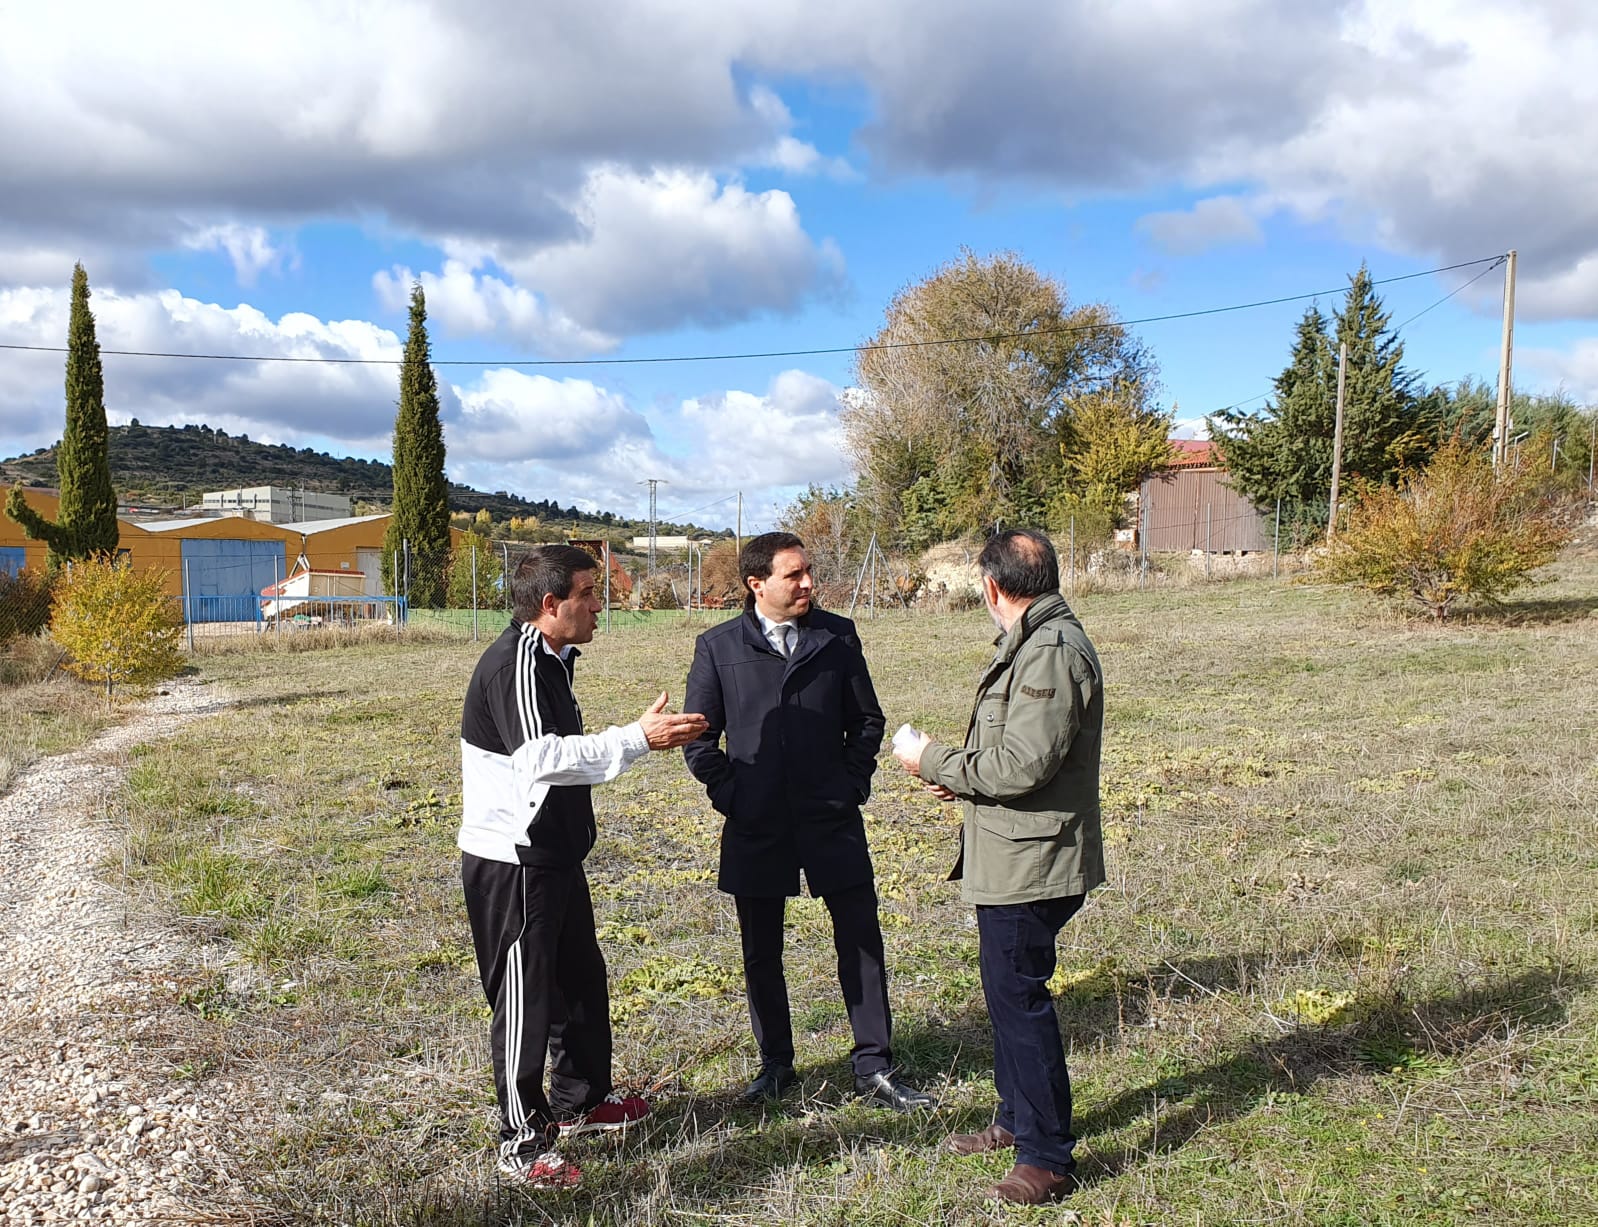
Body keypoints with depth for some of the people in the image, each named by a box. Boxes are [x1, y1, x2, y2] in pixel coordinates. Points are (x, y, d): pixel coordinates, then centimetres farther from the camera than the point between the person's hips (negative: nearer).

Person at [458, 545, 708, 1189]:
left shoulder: (549, 659, 12)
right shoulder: (515, 663, -21)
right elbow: (542, 757, -32)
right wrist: (638, 738, -32)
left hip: (553, 855, 10)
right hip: (511, 863, -10)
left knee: (581, 979, 21)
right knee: (525, 998, 1)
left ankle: (579, 1099, 39)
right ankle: (522, 1143, 15)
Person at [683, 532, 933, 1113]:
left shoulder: (838, 636, 2)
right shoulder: (718, 646, -1)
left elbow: (866, 719, 11)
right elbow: (699, 738, 4)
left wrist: (853, 782, 3)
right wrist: (730, 793, -3)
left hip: (832, 821, 1)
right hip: (756, 828, 0)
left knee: (862, 940, 4)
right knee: (761, 953, 11)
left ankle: (873, 1066, 18)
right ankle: (775, 1064, 29)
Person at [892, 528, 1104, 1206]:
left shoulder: (1052, 653, -21)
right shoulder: (1034, 643, 13)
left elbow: (1022, 765, -26)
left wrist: (932, 760, -15)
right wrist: (962, 775, 10)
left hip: (1030, 862, -11)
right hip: (1014, 858, 11)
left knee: (1019, 995, -2)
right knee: (1008, 990, 21)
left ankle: (1048, 1157, 11)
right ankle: (1016, 1119, 37)